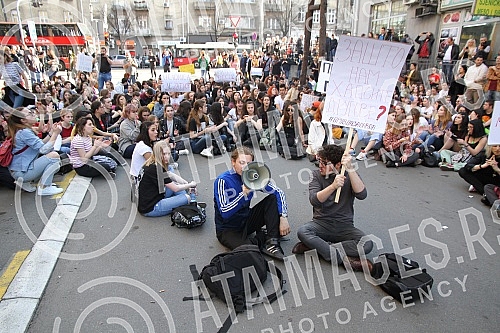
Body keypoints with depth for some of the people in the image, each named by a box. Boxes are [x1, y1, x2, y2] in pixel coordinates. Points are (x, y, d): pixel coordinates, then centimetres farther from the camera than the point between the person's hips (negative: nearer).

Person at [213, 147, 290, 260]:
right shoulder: (223, 180, -19)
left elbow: (278, 192, -6)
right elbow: (224, 213, -28)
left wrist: (283, 217, -19)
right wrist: (244, 193, -37)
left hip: (246, 221, 5)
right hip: (228, 229, -5)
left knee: (273, 198, -11)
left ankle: (272, 242, -15)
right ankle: (261, 238, 1)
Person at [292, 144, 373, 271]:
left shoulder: (350, 176, -1)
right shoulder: (317, 175, -2)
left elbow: (361, 195, -22)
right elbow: (314, 200, -18)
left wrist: (350, 169, -30)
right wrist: (333, 186, -35)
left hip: (344, 227, 1)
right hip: (321, 224, 0)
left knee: (367, 244, -26)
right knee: (302, 232, -30)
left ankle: (314, 246, -20)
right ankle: (346, 259, -25)